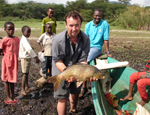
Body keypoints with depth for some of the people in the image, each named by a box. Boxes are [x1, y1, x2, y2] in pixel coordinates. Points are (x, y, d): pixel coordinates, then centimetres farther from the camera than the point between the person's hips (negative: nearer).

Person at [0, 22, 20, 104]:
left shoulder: (17, 39, 5)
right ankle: (8, 98, 16)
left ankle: (13, 96, 26)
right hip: (7, 61, -5)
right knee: (7, 79, 6)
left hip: (15, 61, 5)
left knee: (13, 79, 14)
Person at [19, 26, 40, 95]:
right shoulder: (24, 40, -21)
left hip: (28, 58, 10)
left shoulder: (26, 39, 12)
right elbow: (29, 49, -32)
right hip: (25, 59, -10)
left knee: (26, 73, 16)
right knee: (25, 74, -7)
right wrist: (35, 57, -36)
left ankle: (26, 87, 26)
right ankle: (23, 90, -1)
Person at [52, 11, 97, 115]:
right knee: (63, 98, -3)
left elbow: (82, 60, -16)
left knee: (75, 92, 23)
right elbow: (57, 61, -22)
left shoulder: (85, 39, -18)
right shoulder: (58, 40, -27)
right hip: (61, 72, -4)